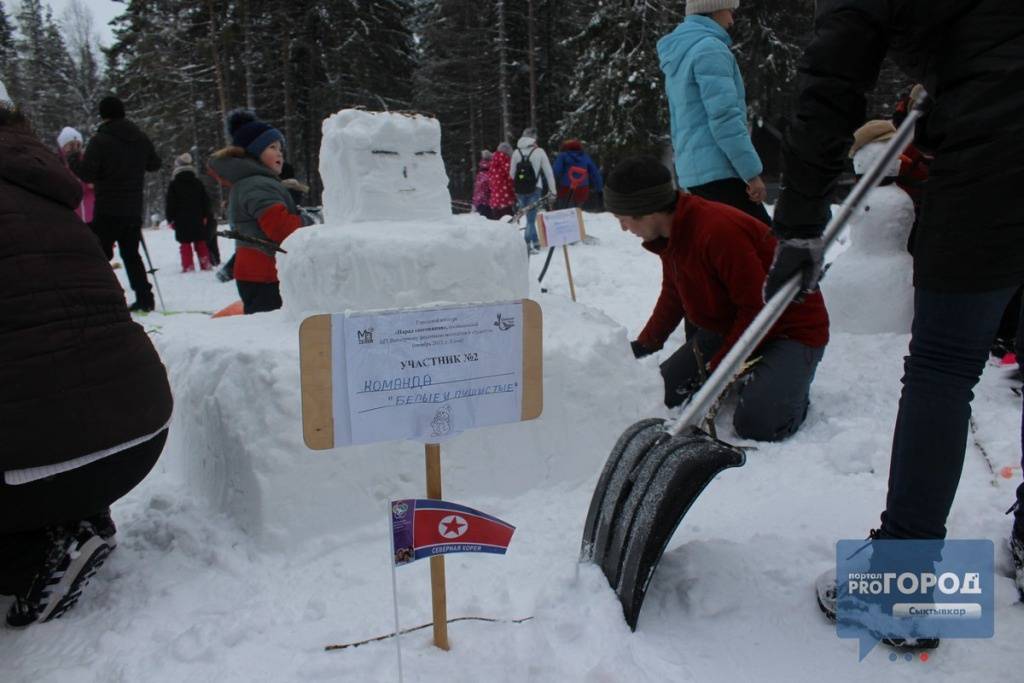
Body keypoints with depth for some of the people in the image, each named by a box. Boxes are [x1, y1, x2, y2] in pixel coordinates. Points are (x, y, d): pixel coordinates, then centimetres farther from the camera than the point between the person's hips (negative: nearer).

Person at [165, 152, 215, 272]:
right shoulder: (197, 183, 6)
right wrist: (205, 216, 17)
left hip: (181, 220, -3)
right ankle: (205, 265, 9)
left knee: (185, 244, -2)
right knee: (201, 242, 10)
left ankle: (188, 266, -7)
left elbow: (170, 203, -4)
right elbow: (205, 200, 10)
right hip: (198, 219, 3)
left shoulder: (174, 184, -5)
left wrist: (170, 218, 3)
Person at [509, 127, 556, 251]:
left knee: (529, 217, 15)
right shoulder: (539, 152, -1)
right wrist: (552, 190, 6)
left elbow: (512, 173, 7)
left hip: (520, 190, 3)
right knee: (531, 218, -3)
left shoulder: (516, 152, 6)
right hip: (534, 189, -3)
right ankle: (526, 244, -11)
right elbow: (548, 172, 0)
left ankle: (535, 242, 21)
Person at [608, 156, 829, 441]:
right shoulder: (670, 235, -1)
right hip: (730, 324, 9)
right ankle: (752, 375, 17)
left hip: (792, 327, -8)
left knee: (757, 424, -28)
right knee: (663, 393, 1)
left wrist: (718, 368, -22)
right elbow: (674, 296, 14)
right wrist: (644, 345, 8)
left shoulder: (720, 230, -32)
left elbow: (757, 309, -27)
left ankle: (789, 379, 5)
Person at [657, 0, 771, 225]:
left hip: (693, 171, 10)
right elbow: (724, 116, -17)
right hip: (719, 171, -10)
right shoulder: (709, 48, -8)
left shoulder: (678, 58, 23)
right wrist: (752, 172, -16)